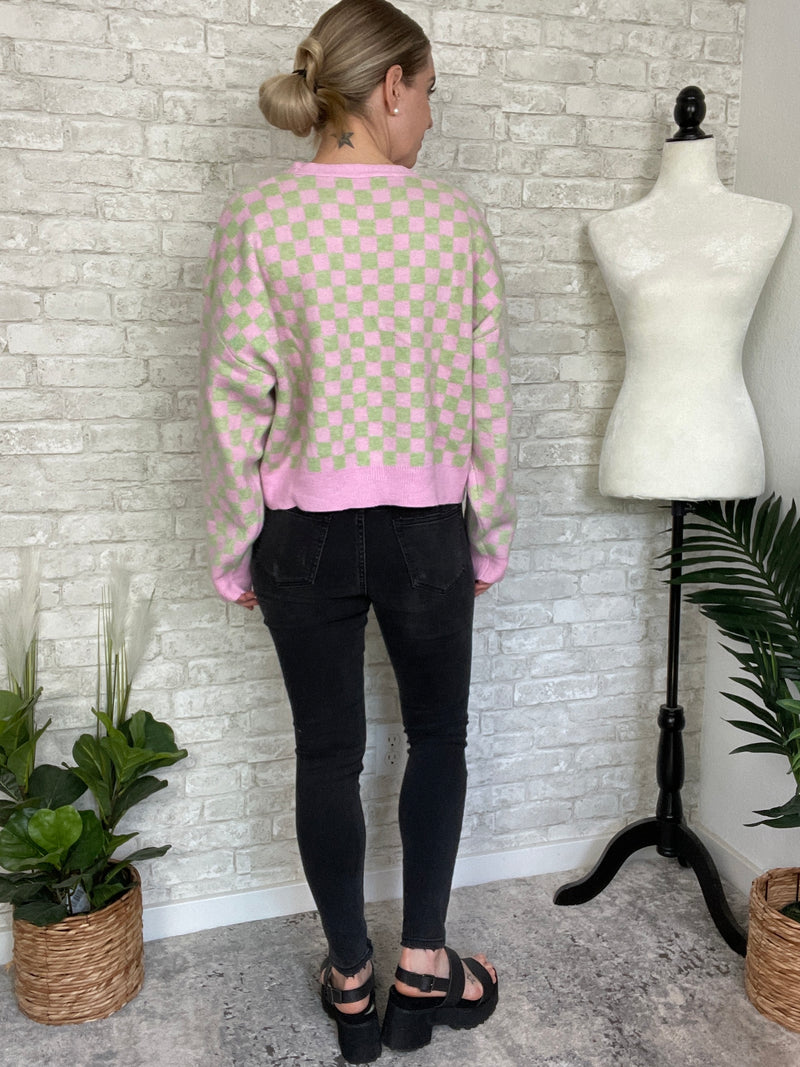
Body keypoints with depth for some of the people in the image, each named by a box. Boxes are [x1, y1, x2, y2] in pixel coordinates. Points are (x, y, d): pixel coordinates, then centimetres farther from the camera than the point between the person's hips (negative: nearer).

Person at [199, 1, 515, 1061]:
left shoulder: (256, 218, -5)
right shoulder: (454, 217, -5)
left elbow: (234, 398, -7)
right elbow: (486, 394, -3)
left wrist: (236, 550, 3)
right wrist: (491, 537, 8)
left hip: (304, 526, 1)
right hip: (425, 523, 0)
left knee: (328, 753, 14)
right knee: (439, 733, 19)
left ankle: (351, 981, 30)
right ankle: (422, 967, 28)